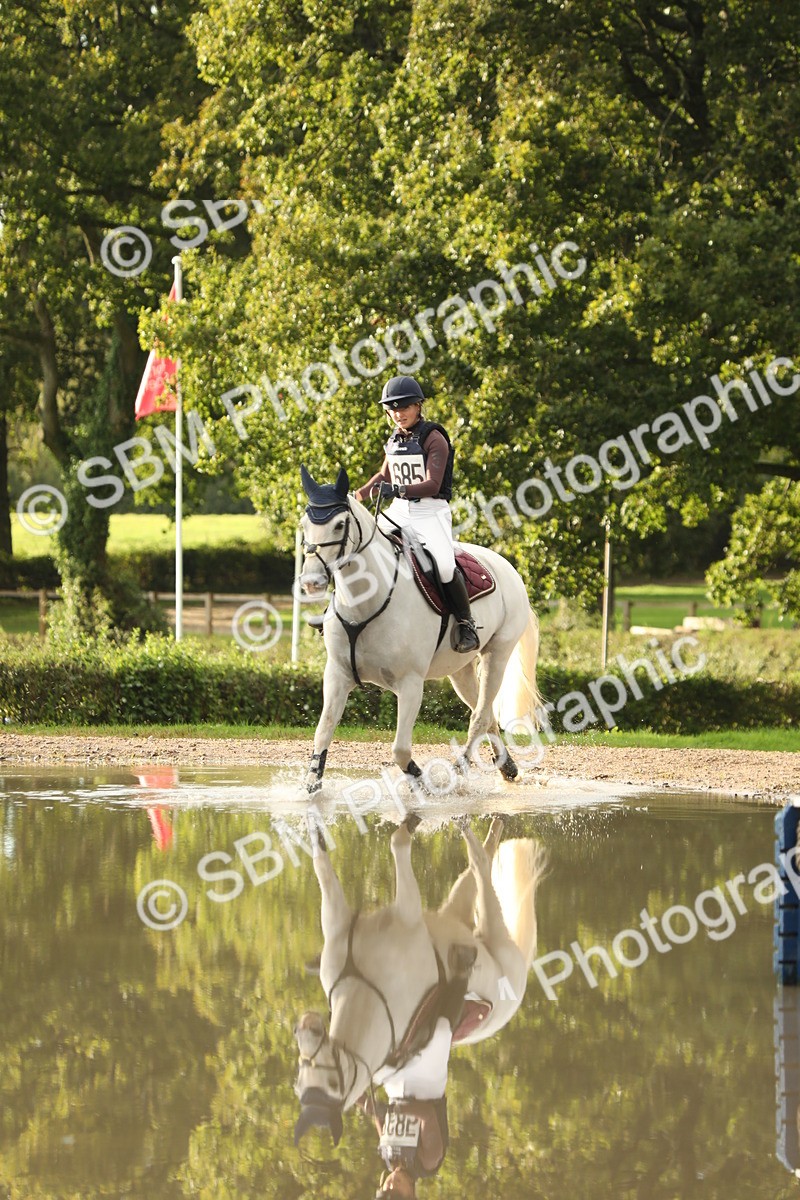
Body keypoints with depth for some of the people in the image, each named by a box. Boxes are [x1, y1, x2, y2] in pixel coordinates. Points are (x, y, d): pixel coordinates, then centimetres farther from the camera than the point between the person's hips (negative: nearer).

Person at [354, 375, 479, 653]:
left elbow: (432, 485, -20)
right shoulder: (394, 440, 11)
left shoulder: (433, 438, -10)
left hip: (431, 513, -7)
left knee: (445, 566, -28)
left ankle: (466, 623, -11)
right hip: (399, 512, 7)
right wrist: (359, 494, 10)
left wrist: (399, 490, -34)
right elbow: (385, 475, 27)